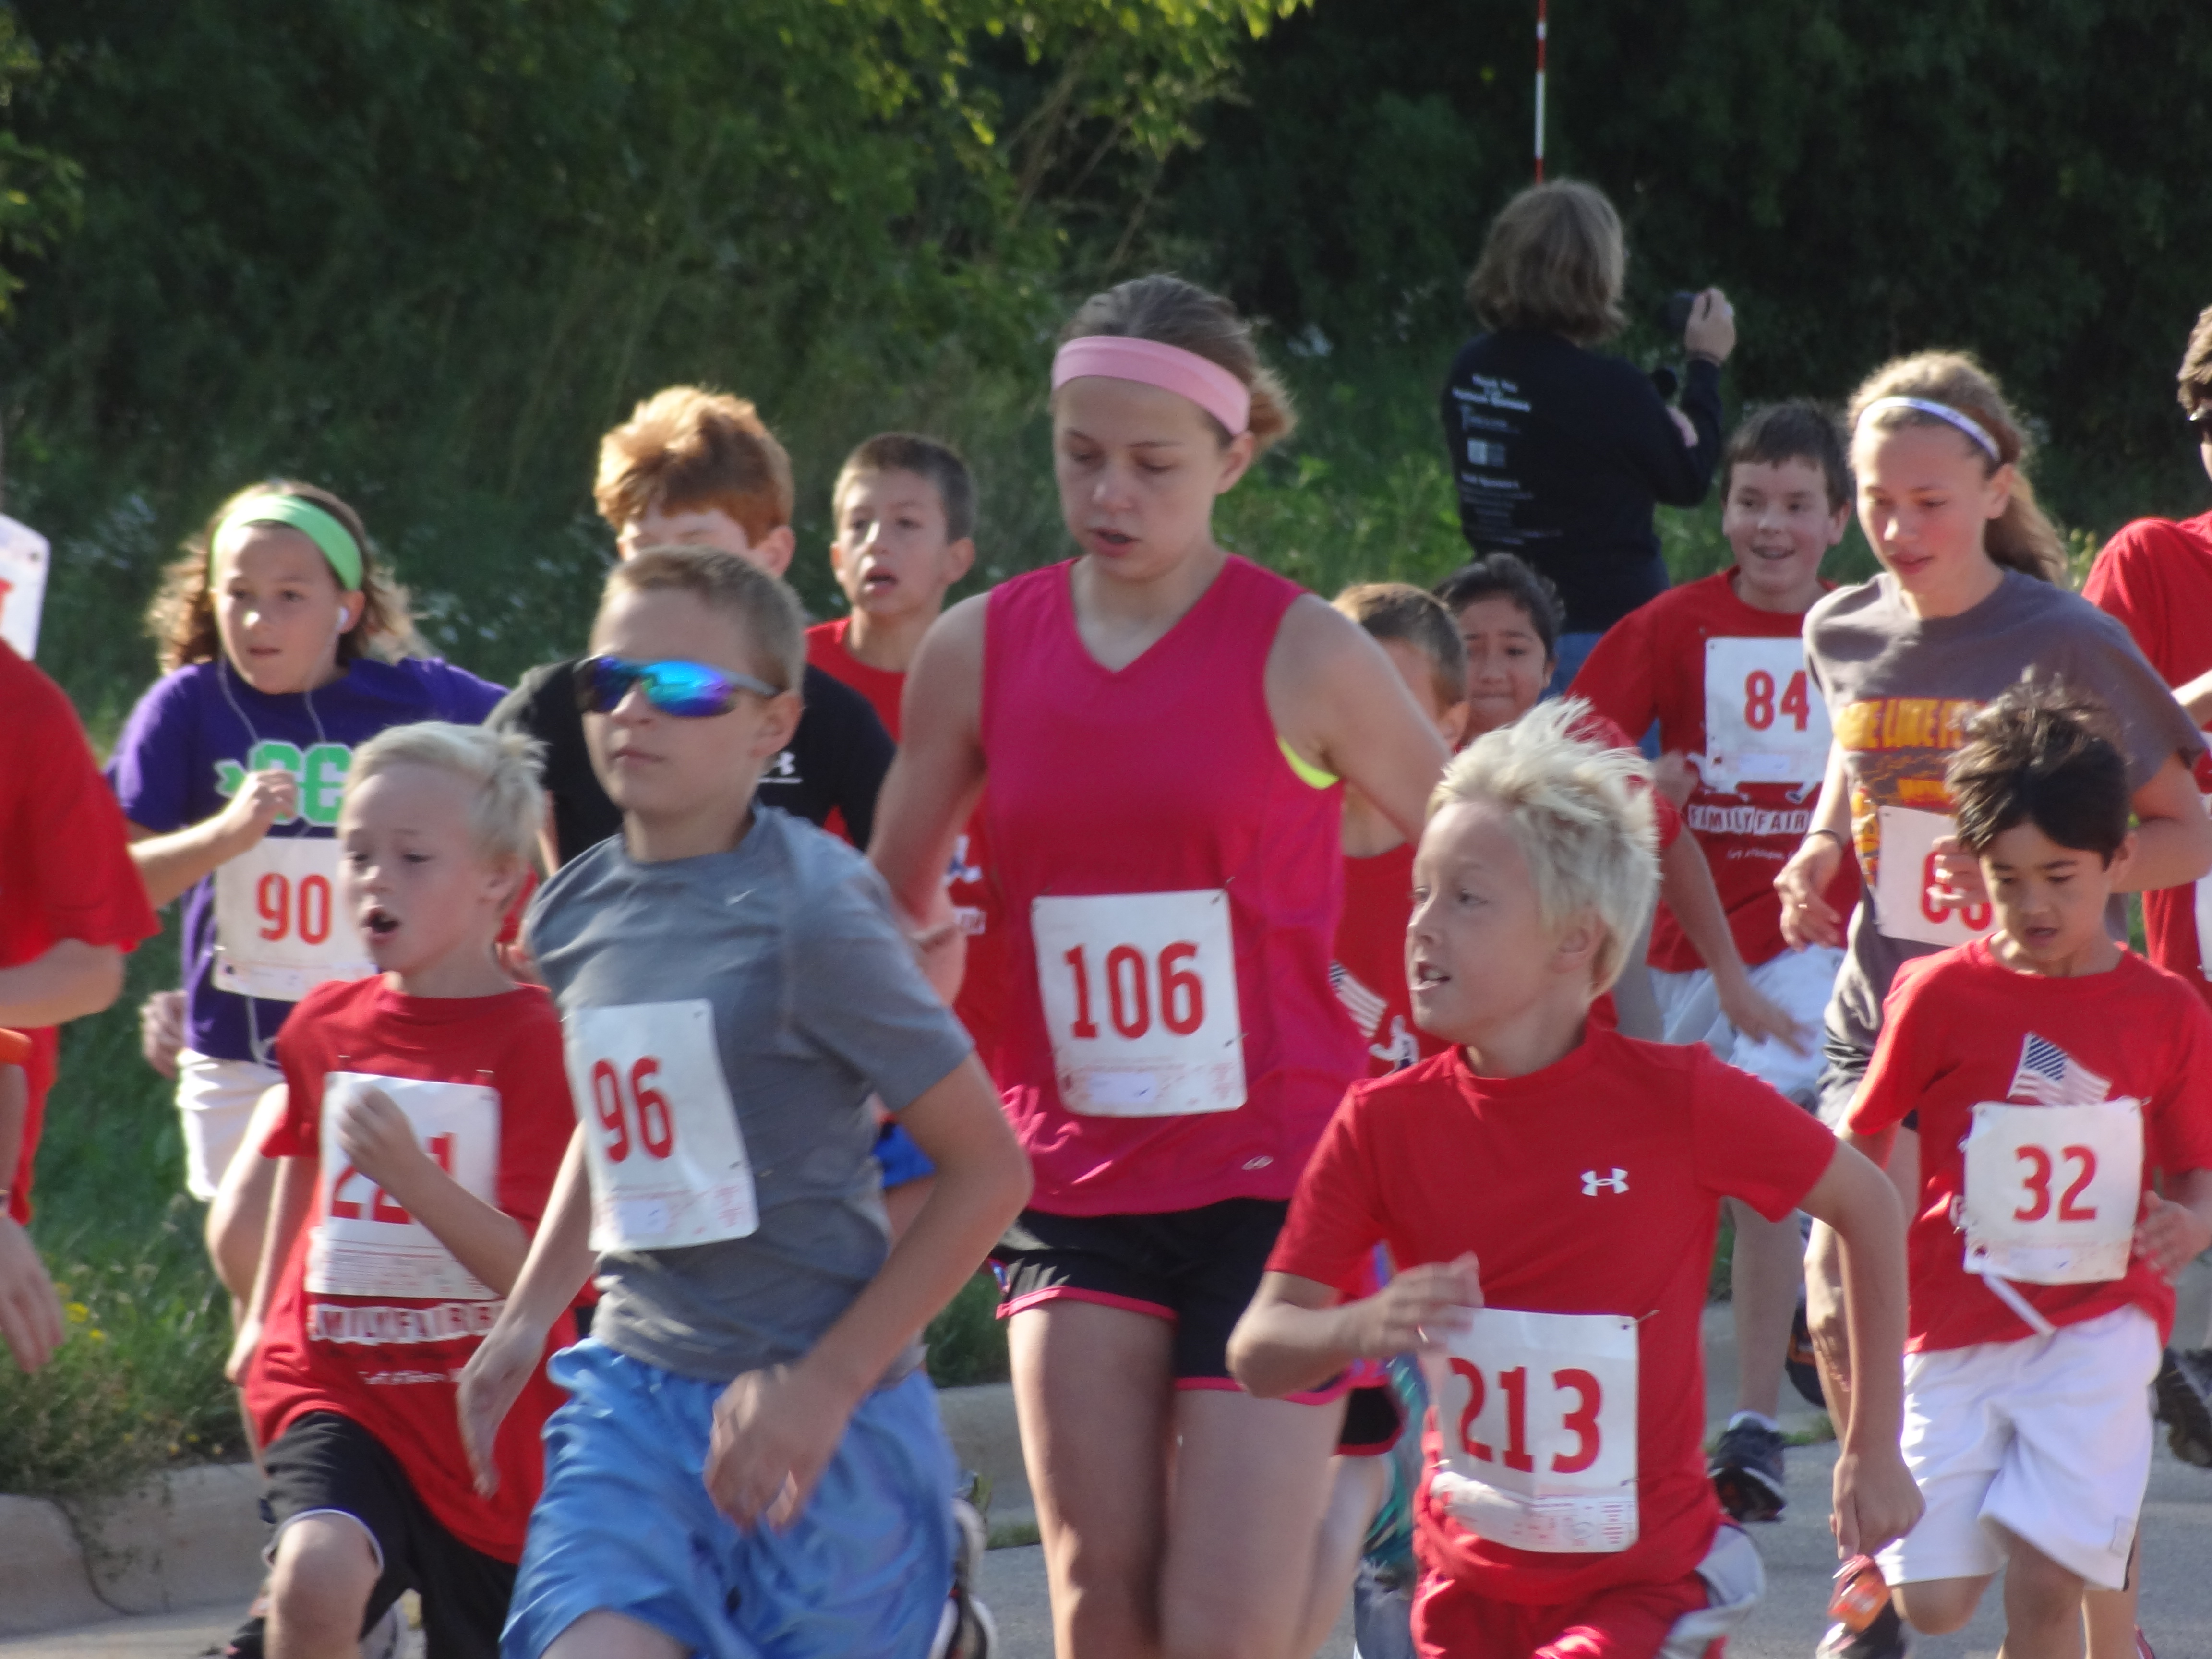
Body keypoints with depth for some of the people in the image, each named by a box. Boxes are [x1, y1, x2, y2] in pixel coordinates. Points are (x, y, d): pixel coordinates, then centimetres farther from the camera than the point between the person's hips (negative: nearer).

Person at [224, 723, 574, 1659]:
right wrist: (262, 1316, 32)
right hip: (333, 1385, 2)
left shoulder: (531, 1039, -11)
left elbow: (538, 1268, -19)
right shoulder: (326, 1026, 4)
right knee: (317, 1574, -29)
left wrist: (412, 1175, -32)